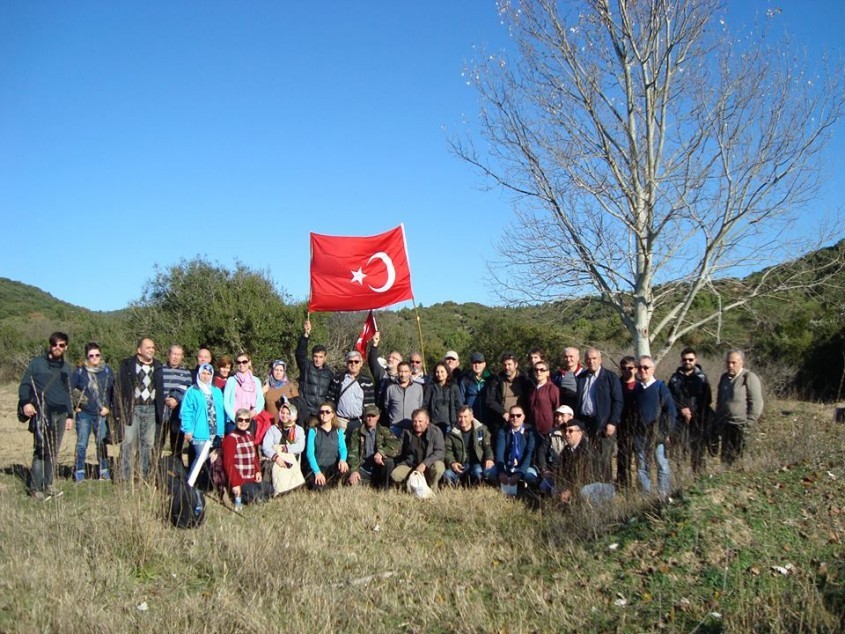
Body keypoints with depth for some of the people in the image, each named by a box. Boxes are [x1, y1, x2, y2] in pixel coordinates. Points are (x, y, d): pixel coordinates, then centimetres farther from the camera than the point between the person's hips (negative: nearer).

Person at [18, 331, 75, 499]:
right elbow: (24, 385, 0)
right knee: (41, 450, -11)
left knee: (53, 452, 6)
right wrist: (25, 403, -16)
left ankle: (47, 485, 13)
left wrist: (70, 415, 19)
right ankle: (36, 488, -7)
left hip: (60, 414, 5)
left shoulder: (66, 368, 17)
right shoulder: (37, 363, 3)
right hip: (42, 413, -5)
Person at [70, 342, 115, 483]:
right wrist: (75, 406, -1)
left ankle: (104, 471, 14)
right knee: (81, 444, 0)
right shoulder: (80, 371, -1)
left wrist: (109, 408, -1)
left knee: (102, 443, 5)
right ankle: (79, 473, 8)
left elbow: (114, 391, 6)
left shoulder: (107, 371, 4)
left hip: (101, 414, 1)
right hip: (84, 413, -1)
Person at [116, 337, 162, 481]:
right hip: (132, 409, -3)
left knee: (148, 444, 6)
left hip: (151, 409, 4)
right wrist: (120, 411, -9)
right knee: (128, 442, -4)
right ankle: (125, 477, 0)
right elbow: (119, 388, -2)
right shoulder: (127, 365, 1)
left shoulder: (158, 367, 12)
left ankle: (145, 477, 12)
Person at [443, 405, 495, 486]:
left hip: (477, 463, -1)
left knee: (478, 471, -38)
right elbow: (448, 451, 5)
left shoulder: (481, 429, 5)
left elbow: (488, 446, 2)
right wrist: (452, 462, -15)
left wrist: (489, 459, -18)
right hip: (461, 465, 1)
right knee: (447, 475, -29)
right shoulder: (452, 433, 7)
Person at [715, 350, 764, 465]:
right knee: (725, 458, 8)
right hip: (726, 425, 7)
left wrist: (749, 424, -15)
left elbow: (756, 402, -12)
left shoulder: (749, 378, -8)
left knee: (738, 458, -7)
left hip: (741, 425, -7)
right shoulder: (724, 378, 15)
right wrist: (718, 421, 18)